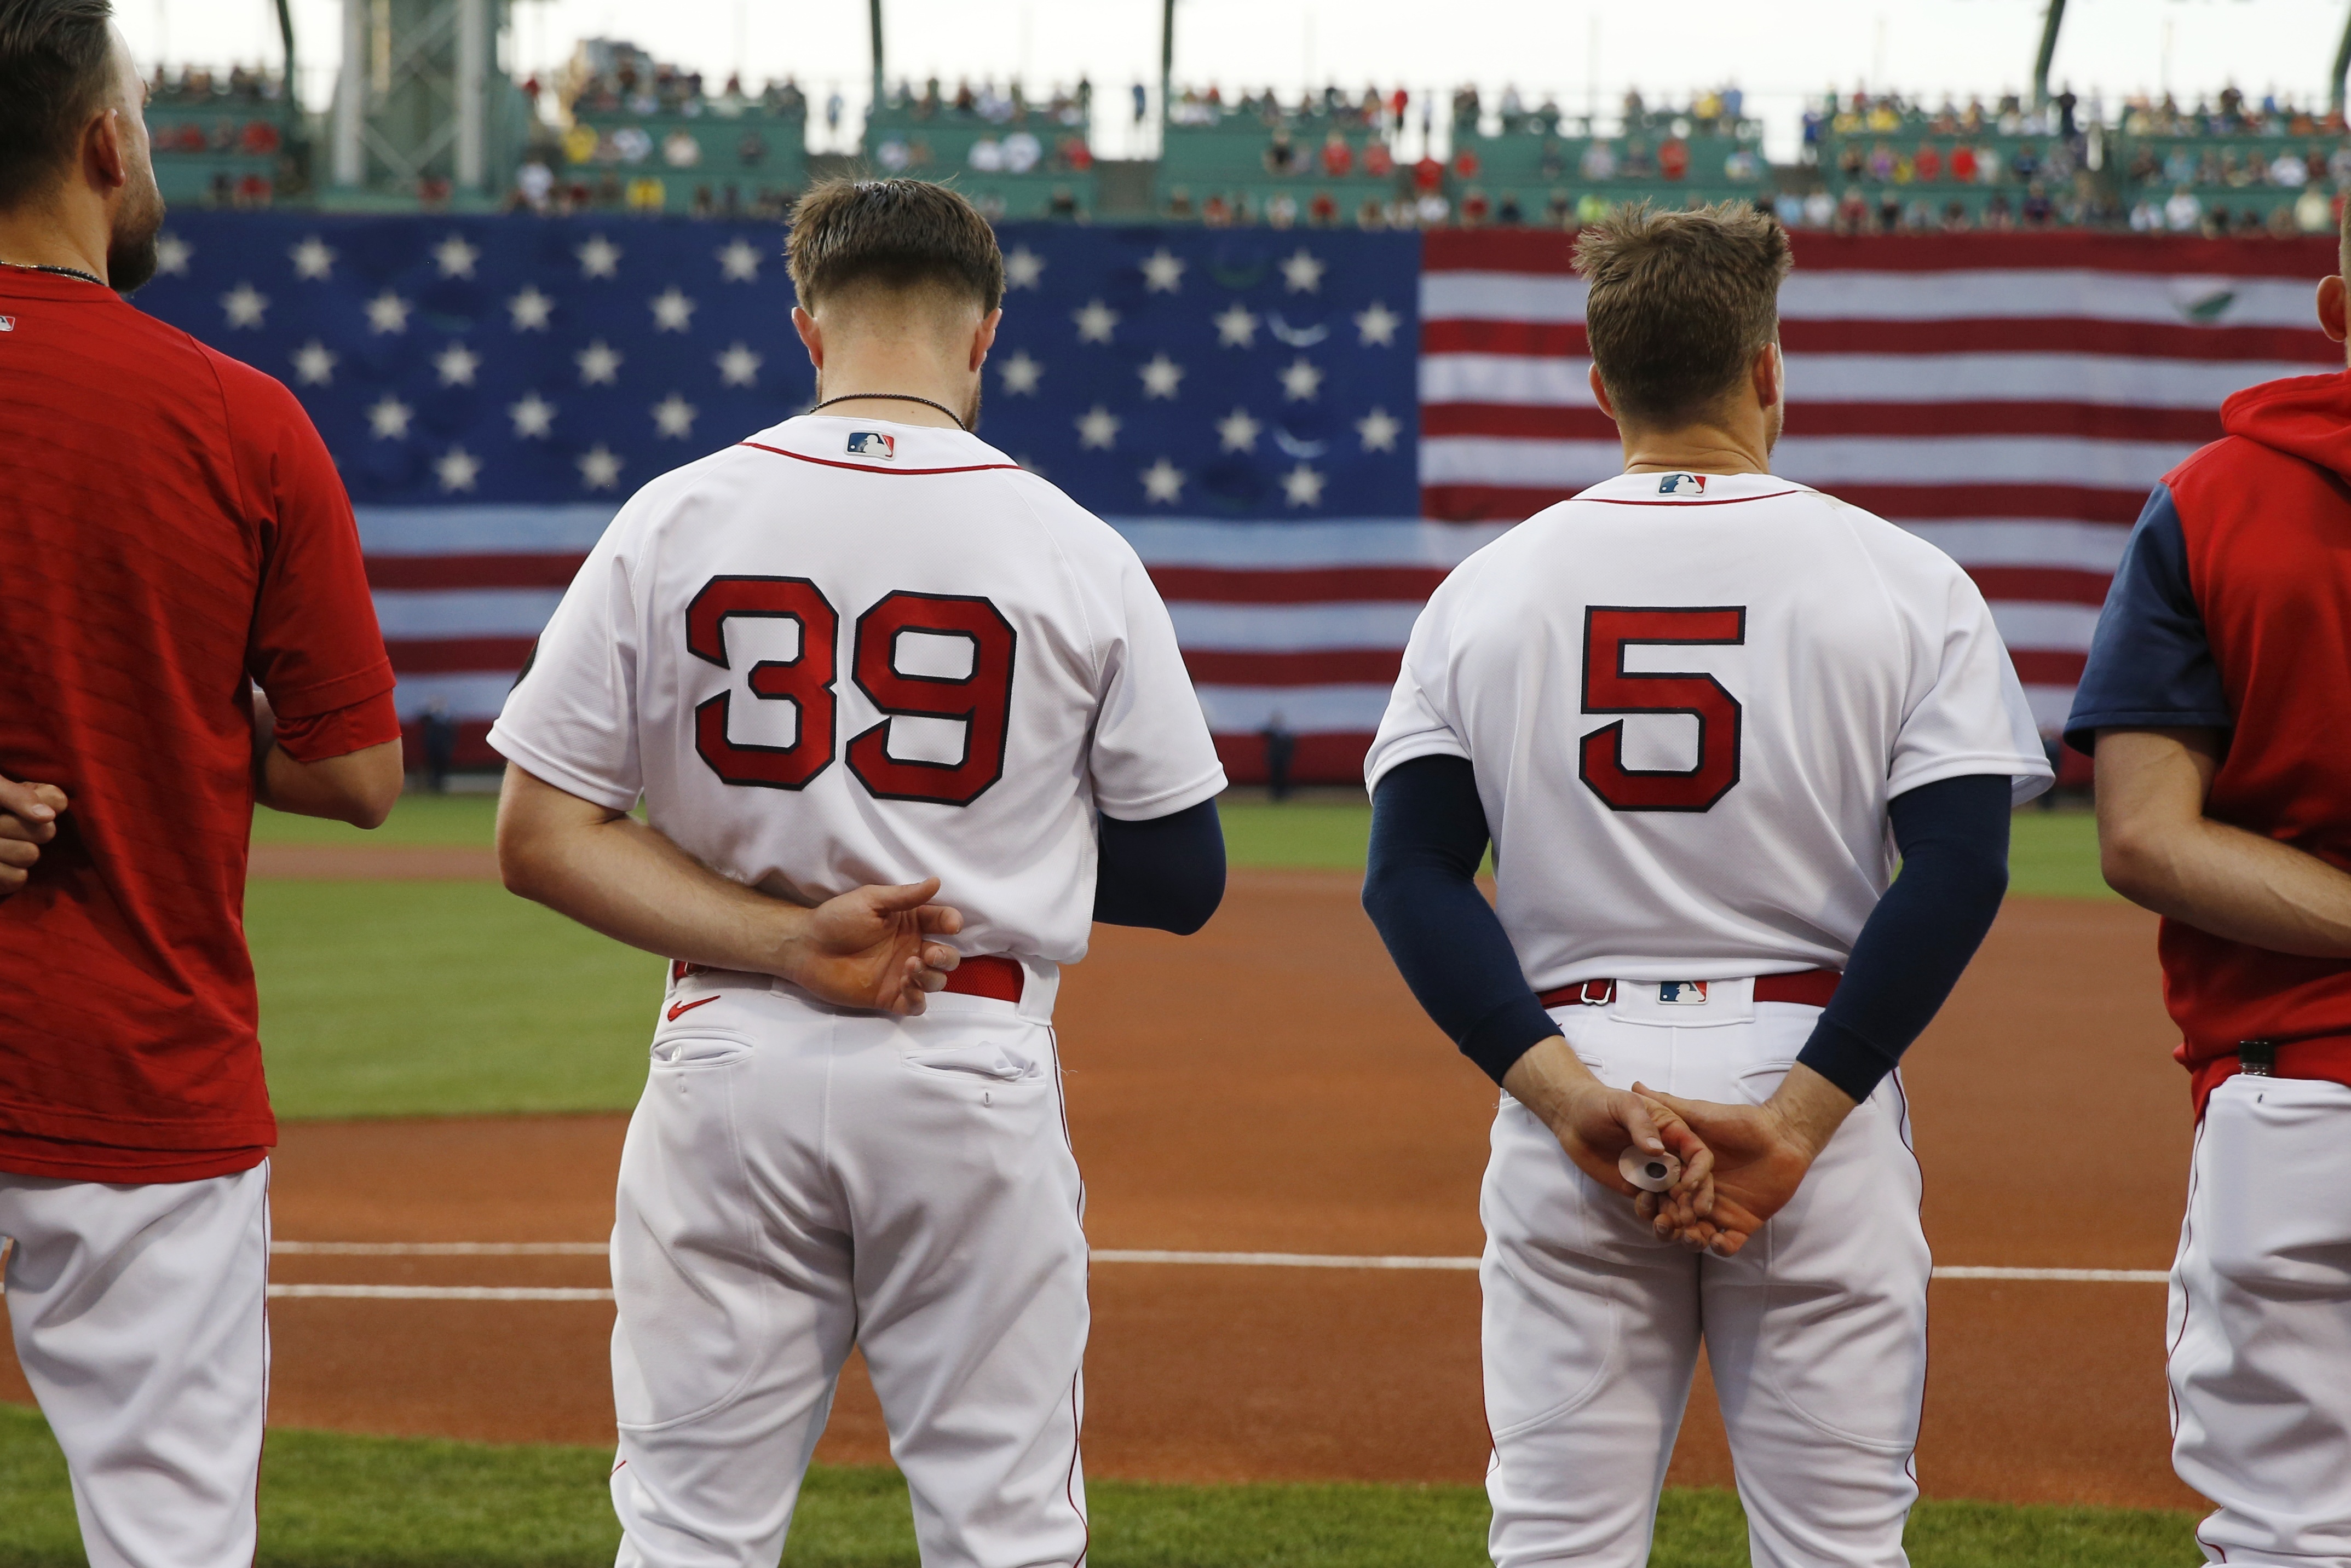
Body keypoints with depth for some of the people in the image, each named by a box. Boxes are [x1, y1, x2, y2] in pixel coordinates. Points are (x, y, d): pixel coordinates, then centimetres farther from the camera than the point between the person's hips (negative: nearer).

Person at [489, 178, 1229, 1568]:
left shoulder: (672, 522, 0)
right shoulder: (1077, 552, -2)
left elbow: (541, 838, -4)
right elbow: (1186, 878, 3)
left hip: (732, 1069, 1)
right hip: (973, 1076, -1)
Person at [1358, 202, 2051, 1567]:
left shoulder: (1487, 587, 7)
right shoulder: (1904, 582, 0)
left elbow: (1411, 872, -2)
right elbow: (1959, 869, -10)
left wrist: (1567, 1094, -10)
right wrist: (1795, 1118, -13)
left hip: (1564, 1088, 2)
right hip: (1813, 1081, -2)